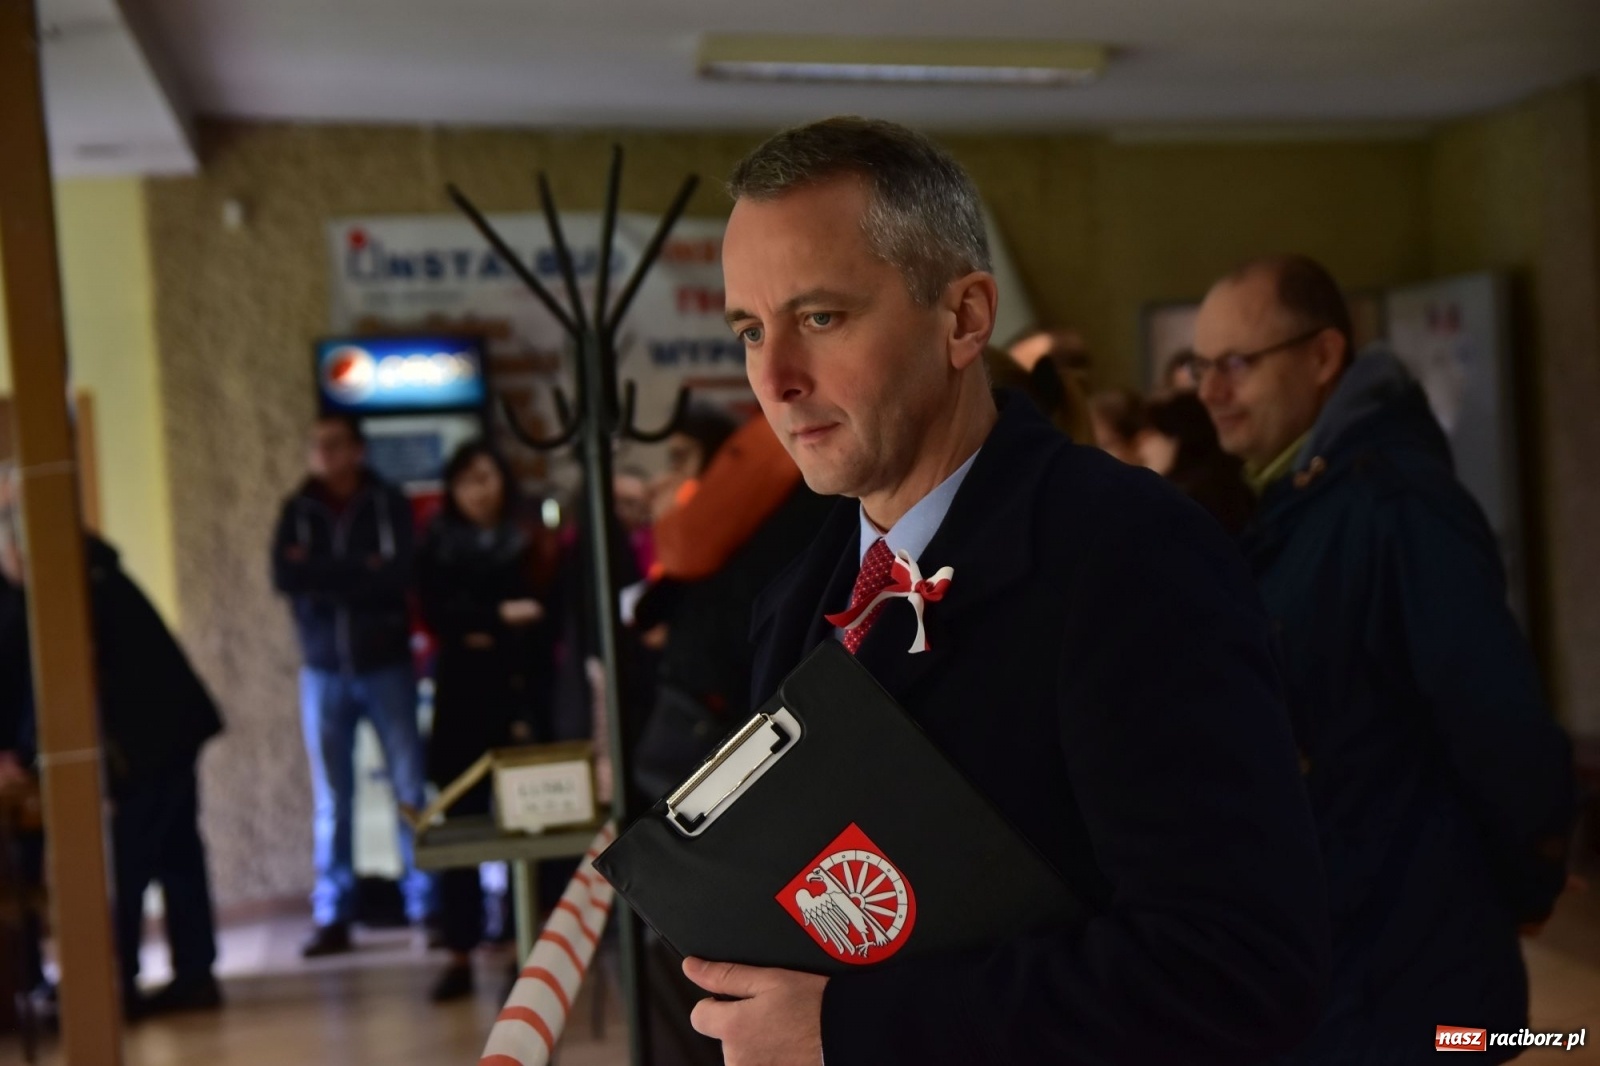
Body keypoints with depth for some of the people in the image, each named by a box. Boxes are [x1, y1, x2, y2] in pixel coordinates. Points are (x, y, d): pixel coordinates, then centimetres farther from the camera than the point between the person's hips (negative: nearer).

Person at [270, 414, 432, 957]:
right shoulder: (297, 511, 5)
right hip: (323, 672, 2)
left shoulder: (388, 504, -1)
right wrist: (361, 571, -14)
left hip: (386, 666, -2)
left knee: (410, 787, 0)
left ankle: (428, 905, 7)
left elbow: (398, 574, -16)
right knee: (330, 800, 6)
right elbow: (283, 576, -11)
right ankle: (332, 917, 11)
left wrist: (320, 574, -13)